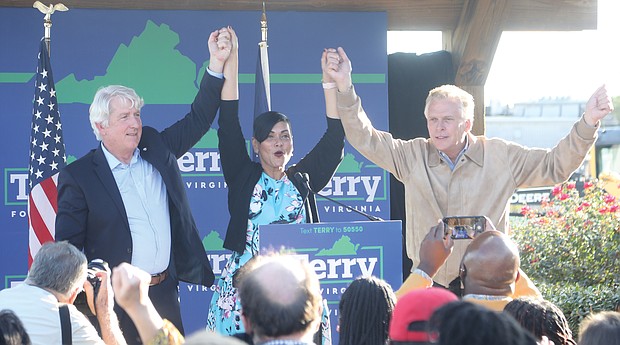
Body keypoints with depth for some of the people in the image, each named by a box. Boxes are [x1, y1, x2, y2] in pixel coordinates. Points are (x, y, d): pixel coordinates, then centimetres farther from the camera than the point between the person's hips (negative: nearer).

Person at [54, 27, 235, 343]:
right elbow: (68, 246, -5)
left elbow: (198, 120, 12)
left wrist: (217, 63, 2)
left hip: (165, 294, 5)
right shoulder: (79, 176, -5)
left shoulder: (156, 149, 9)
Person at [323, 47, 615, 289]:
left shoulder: (500, 156, 3)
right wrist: (345, 88, -11)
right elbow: (366, 139, 1)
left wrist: (587, 123, -4)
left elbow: (554, 166, 7)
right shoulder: (413, 156, 5)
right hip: (427, 288, 1)